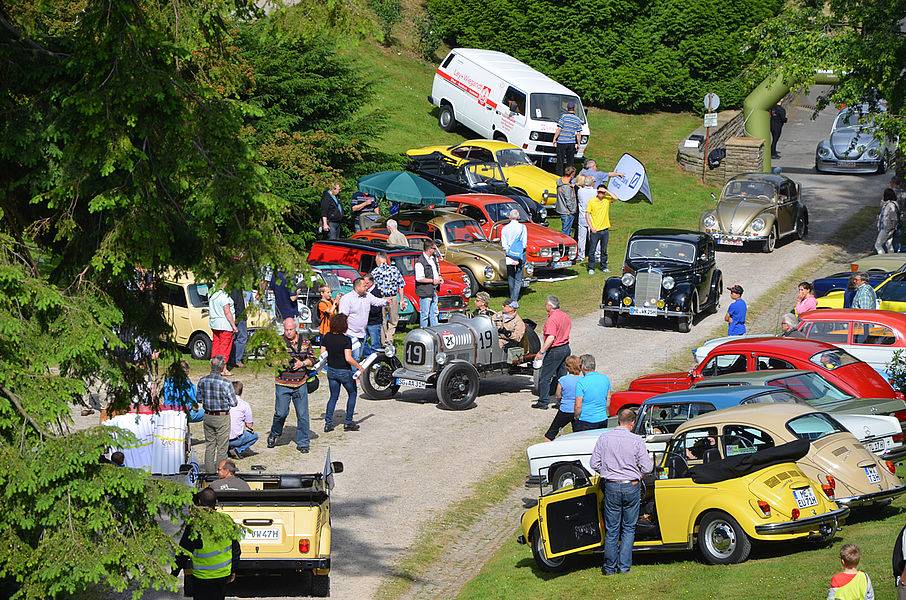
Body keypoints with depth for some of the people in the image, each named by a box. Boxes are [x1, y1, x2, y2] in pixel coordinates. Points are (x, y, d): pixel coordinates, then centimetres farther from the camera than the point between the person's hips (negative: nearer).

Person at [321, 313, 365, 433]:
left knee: (333, 396, 18)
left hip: (331, 371, 5)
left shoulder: (326, 338, -4)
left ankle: (328, 423, 9)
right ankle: (348, 422, 15)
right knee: (352, 394, 17)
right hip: (344, 372, -5)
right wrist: (359, 367, -13)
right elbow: (348, 358, -25)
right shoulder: (346, 340, -20)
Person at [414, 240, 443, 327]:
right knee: (424, 314, -3)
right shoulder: (420, 262, -19)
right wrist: (433, 281, -18)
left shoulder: (433, 258, 10)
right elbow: (419, 278, -22)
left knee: (434, 313, 16)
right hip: (425, 292, -9)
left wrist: (439, 278, 6)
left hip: (433, 291, 9)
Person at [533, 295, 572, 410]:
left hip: (555, 351, -9)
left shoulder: (552, 319, -21)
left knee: (545, 377, 0)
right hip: (566, 348, 9)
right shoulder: (565, 316, 7)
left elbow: (551, 338, -29)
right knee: (562, 376, 16)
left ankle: (543, 402, 2)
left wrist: (541, 352, -27)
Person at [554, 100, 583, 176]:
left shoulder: (564, 116, -7)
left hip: (562, 141, -3)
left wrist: (554, 139, -2)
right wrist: (578, 143, 16)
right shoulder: (577, 119, 5)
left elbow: (559, 129, -10)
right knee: (570, 162, 11)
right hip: (572, 143, 3)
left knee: (560, 161, 2)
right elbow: (579, 134, 6)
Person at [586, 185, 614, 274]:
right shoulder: (592, 202, -3)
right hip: (595, 230, -2)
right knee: (592, 250, 0)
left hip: (605, 230, 2)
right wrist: (591, 227, -9)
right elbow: (587, 215, -2)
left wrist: (607, 192, -14)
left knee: (604, 250, 12)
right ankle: (591, 268, 7)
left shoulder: (607, 200, 3)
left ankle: (603, 267, 22)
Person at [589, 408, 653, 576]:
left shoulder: (604, 438, -4)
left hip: (611, 487, 1)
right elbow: (646, 468, -9)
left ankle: (610, 567, 15)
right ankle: (624, 565, 10)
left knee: (611, 529, 10)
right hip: (631, 487, -1)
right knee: (628, 528, 12)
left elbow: (595, 464, 0)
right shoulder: (636, 440, -10)